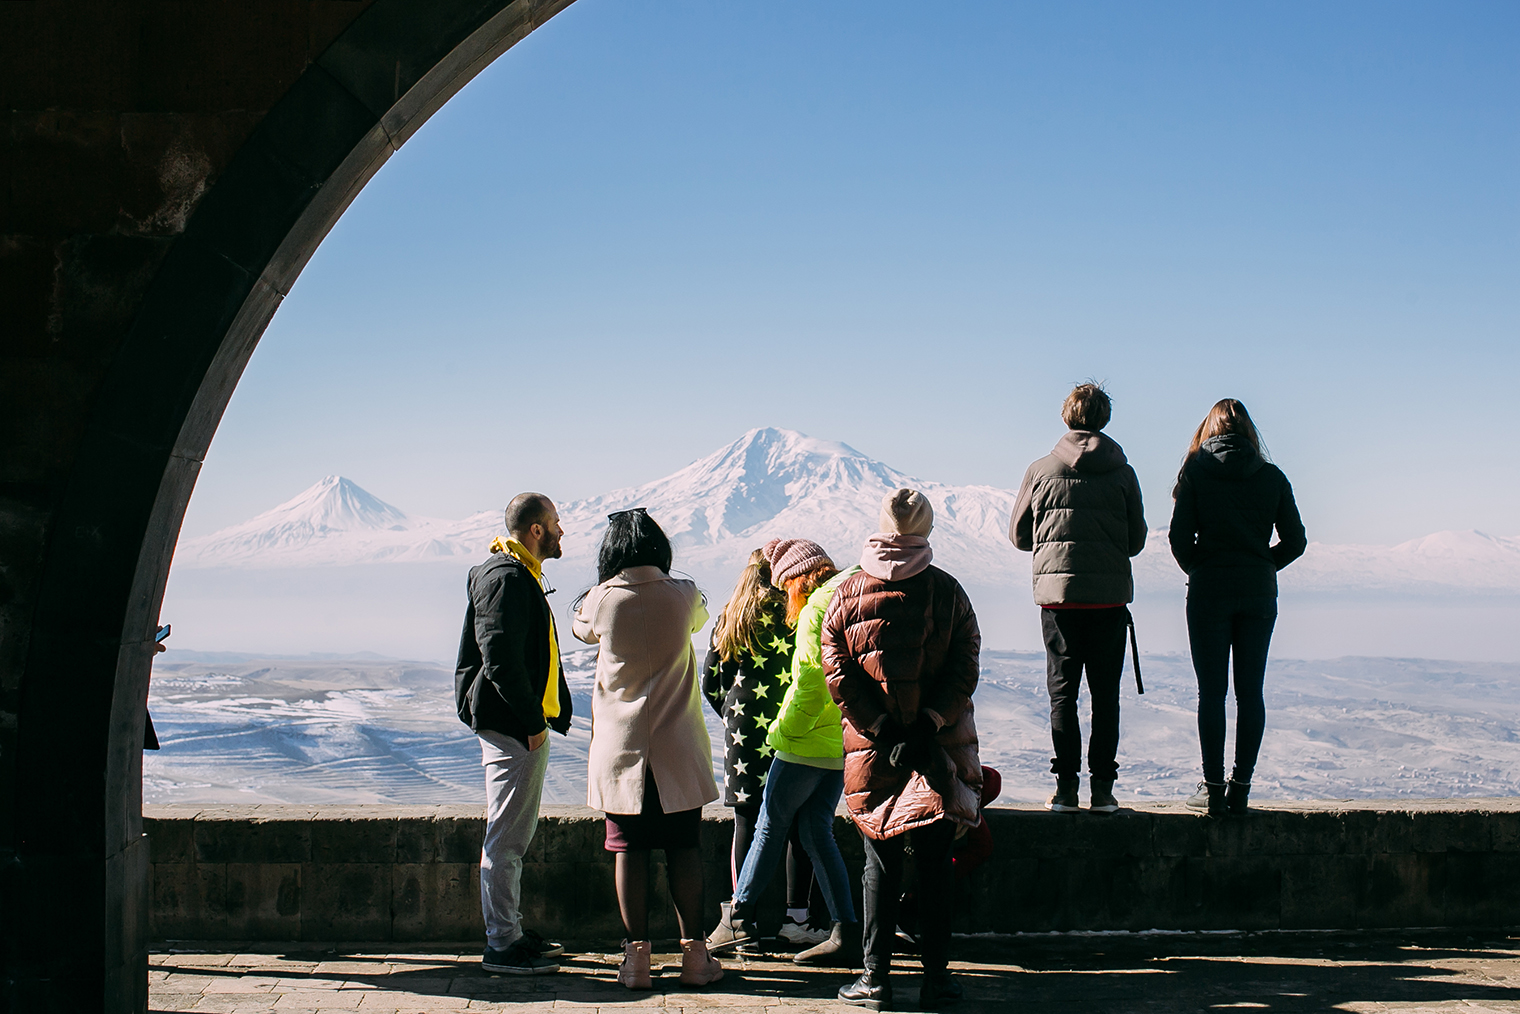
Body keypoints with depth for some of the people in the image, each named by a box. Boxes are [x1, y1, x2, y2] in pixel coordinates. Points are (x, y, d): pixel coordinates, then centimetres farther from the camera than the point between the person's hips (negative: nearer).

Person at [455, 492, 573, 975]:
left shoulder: (522, 576, 19)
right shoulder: (506, 579, -15)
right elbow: (501, 659, -23)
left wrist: (553, 714, 20)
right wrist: (532, 722, -20)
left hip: (522, 725, 11)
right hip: (512, 727, -11)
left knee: (516, 834, 16)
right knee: (506, 837, -7)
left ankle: (511, 932, 25)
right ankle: (502, 945, -3)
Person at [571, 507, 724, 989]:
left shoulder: (603, 599, -7)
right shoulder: (682, 596, -4)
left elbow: (581, 627, 16)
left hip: (620, 746, -1)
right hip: (678, 748, 1)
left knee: (629, 850, 4)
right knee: (684, 849, 7)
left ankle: (637, 954, 3)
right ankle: (694, 954, 8)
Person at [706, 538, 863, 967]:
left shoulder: (816, 612, -14)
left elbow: (811, 688, -20)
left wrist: (782, 731, -10)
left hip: (810, 741, -8)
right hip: (844, 743, 8)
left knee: (771, 824, 6)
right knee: (816, 829, 10)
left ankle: (739, 916, 14)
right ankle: (846, 933, 4)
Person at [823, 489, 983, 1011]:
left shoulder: (847, 595, -1)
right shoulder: (946, 591, -2)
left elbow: (838, 674, -5)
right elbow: (966, 665, -7)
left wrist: (881, 729, -5)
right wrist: (930, 722, -9)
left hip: (871, 750, 1)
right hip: (941, 746, 0)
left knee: (880, 861, 8)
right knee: (935, 861, 5)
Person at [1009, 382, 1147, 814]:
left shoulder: (1040, 471, 0)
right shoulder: (1122, 474, 0)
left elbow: (1019, 535, 8)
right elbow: (1136, 540, 5)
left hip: (1057, 589, 0)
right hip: (1110, 595, 0)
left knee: (1062, 691, 6)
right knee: (1105, 693, 7)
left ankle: (1066, 786, 2)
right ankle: (1102, 786, 5)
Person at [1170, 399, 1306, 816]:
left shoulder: (1195, 471, -2)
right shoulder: (1272, 476, 4)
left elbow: (1180, 536, -8)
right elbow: (1295, 541, 4)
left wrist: (1198, 570, 9)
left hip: (1209, 592, -2)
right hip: (1259, 594, 2)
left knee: (1212, 691, 1)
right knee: (1250, 691, 6)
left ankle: (1213, 789, 0)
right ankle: (1241, 788, 7)